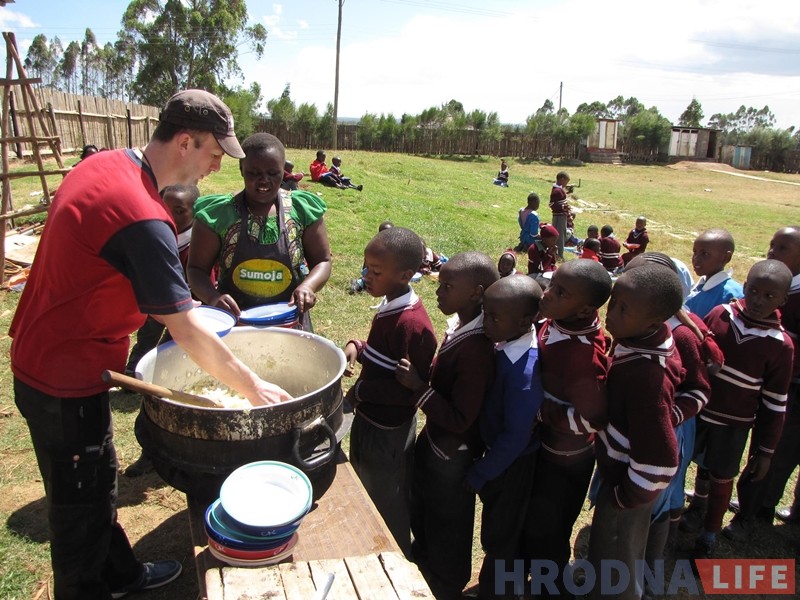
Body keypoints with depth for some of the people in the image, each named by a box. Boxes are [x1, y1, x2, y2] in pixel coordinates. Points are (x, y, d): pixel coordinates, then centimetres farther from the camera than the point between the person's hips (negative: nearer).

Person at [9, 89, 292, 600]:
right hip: (66, 383, -10)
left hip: (40, 357, 10)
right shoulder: (142, 218, -30)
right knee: (81, 509, 10)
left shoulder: (104, 165, 0)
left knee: (98, 483, 25)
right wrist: (253, 388, -16)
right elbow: (188, 334, -27)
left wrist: (176, 302, 11)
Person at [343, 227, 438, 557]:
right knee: (367, 495, 28)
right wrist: (357, 347, -6)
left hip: (387, 433, -9)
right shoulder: (390, 306, -1)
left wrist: (360, 390, -20)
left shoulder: (411, 324, -30)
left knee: (388, 510, 14)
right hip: (370, 420, 9)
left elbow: (410, 388, -27)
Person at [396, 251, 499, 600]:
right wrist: (422, 376, -4)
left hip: (452, 456, -9)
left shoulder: (476, 348, -33)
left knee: (446, 535, 18)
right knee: (421, 519, 31)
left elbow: (460, 420, -28)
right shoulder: (458, 326, -6)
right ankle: (422, 571, 57)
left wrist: (418, 386, -30)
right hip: (432, 440, 9)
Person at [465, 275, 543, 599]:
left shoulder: (524, 370, -34)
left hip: (511, 463, -8)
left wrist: (479, 474, -14)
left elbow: (515, 437, -26)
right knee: (503, 529, 29)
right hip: (496, 449, 8)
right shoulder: (504, 343, -10)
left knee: (498, 538, 15)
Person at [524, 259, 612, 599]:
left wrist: (537, 409, -24)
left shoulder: (583, 354, -37)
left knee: (545, 530, 16)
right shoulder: (559, 319, -14)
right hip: (544, 442, 8)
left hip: (566, 456, -8)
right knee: (532, 517, 29)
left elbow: (592, 418, -28)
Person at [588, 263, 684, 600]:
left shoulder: (647, 375, -38)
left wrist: (625, 498, -18)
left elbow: (657, 461, -34)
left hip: (626, 480, -8)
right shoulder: (635, 338, -11)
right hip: (618, 467, 8)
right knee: (624, 554, 32)